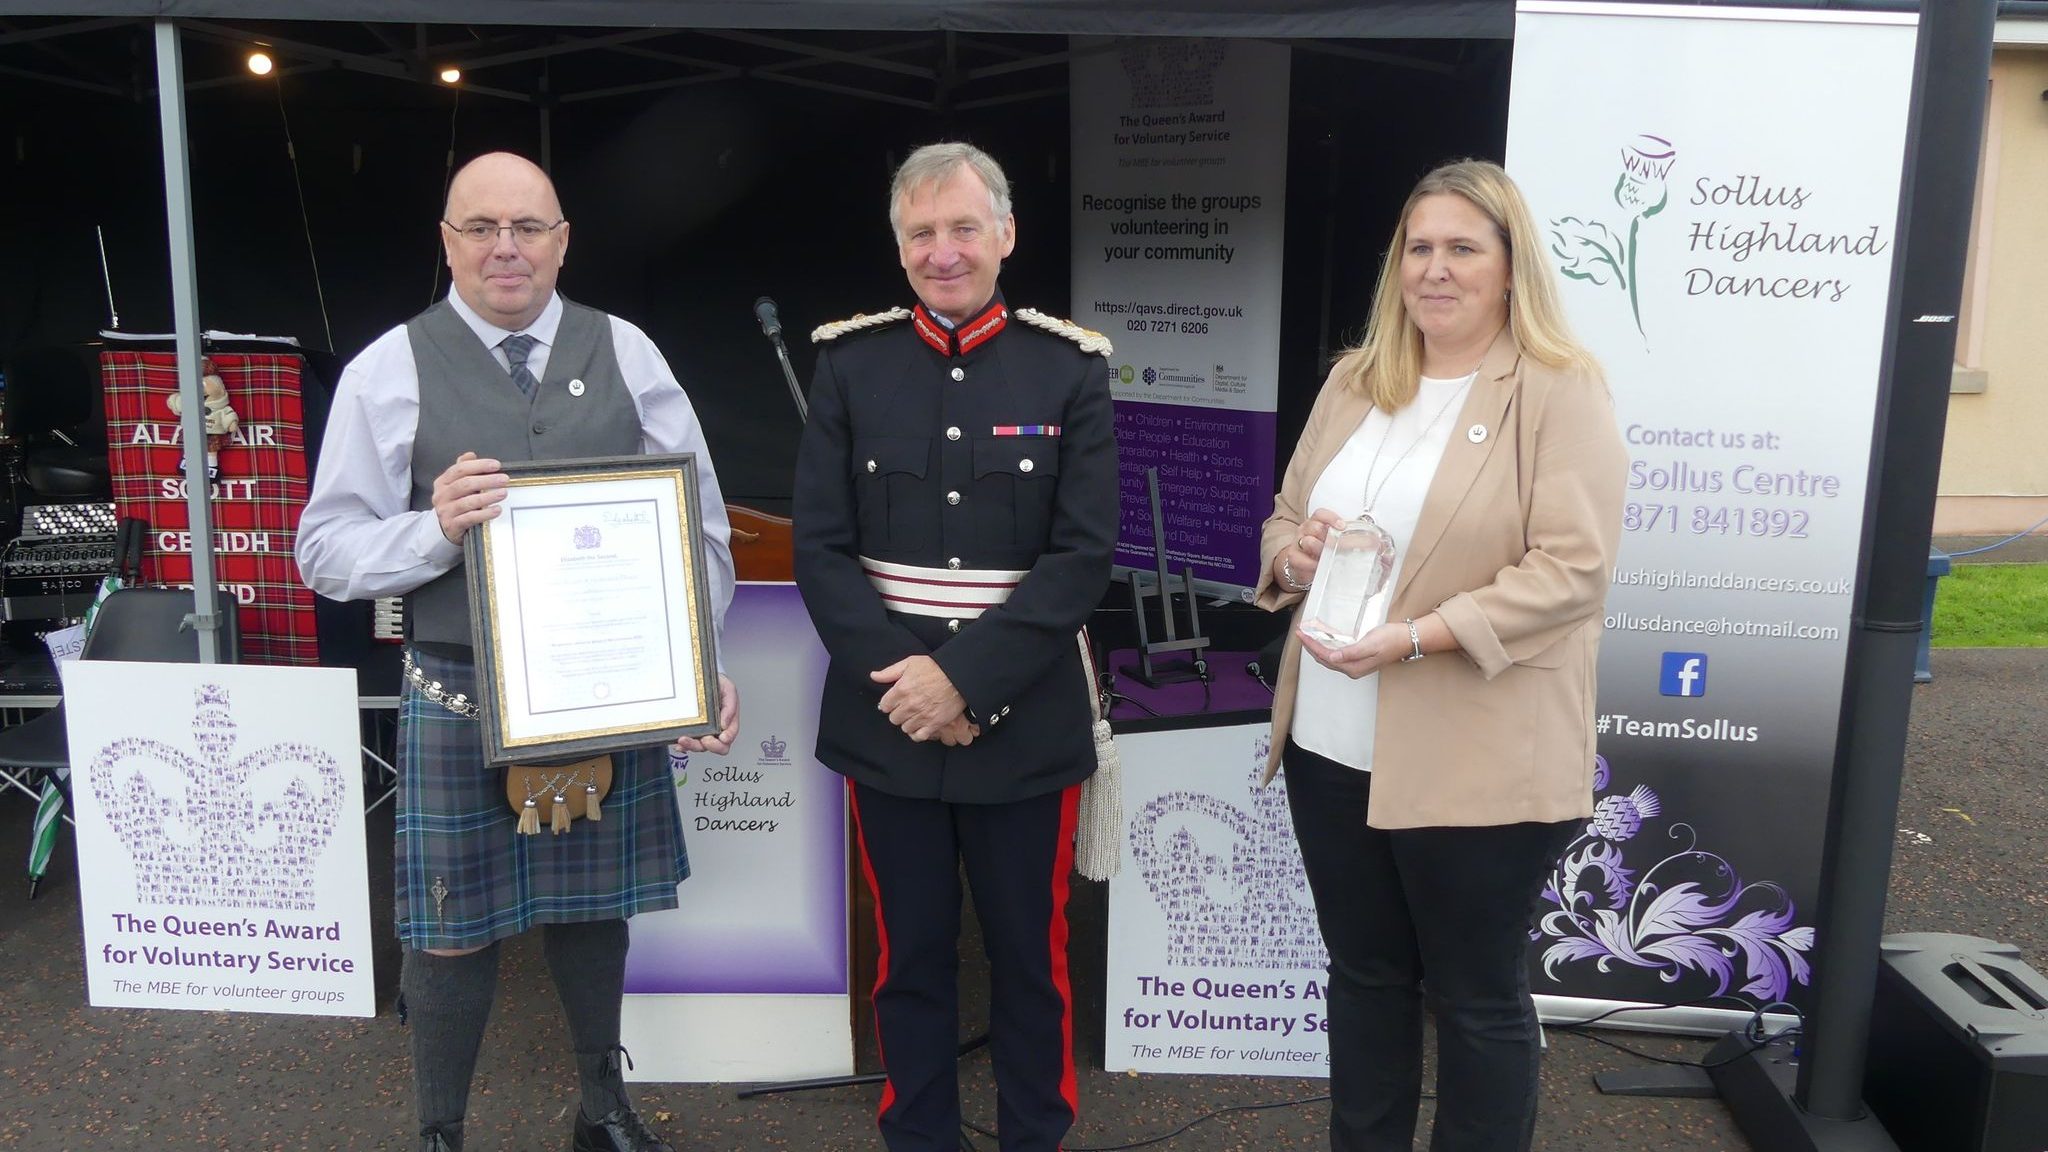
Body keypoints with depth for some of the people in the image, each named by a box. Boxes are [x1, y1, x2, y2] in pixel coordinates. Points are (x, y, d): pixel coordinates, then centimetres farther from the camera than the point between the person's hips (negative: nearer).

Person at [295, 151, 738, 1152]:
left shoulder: (626, 353, 4)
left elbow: (698, 523, 4)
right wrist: (436, 528, -21)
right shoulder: (389, 369, -2)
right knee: (453, 930, 9)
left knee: (593, 908, 17)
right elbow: (326, 551, -2)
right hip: (459, 698, -2)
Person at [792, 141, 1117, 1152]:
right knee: (911, 955, 14)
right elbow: (820, 548, -1)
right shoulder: (850, 360, 2)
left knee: (1030, 955, 12)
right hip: (886, 718, 1)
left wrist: (966, 677, -16)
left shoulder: (1071, 366, -2)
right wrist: (902, 678, -12)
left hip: (1024, 723, -1)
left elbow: (1083, 555, -8)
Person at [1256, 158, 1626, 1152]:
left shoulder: (1561, 391, -7)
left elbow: (1570, 569, -16)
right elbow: (1284, 519, 16)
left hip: (1476, 761, -5)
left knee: (1476, 996, 11)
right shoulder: (1354, 381, 11)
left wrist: (1414, 637, -26)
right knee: (1363, 974, 19)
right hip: (1331, 745, 6)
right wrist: (1292, 550, -8)